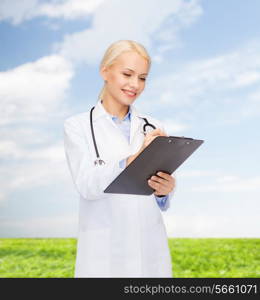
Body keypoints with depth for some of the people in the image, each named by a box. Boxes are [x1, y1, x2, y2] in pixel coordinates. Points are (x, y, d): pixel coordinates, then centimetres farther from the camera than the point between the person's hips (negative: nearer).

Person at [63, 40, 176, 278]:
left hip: (151, 252, 3)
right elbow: (87, 185, -13)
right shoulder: (77, 126, 1)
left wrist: (165, 189, -16)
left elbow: (161, 203, 7)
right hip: (103, 253, -2)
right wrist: (136, 158, -27)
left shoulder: (153, 128, 8)